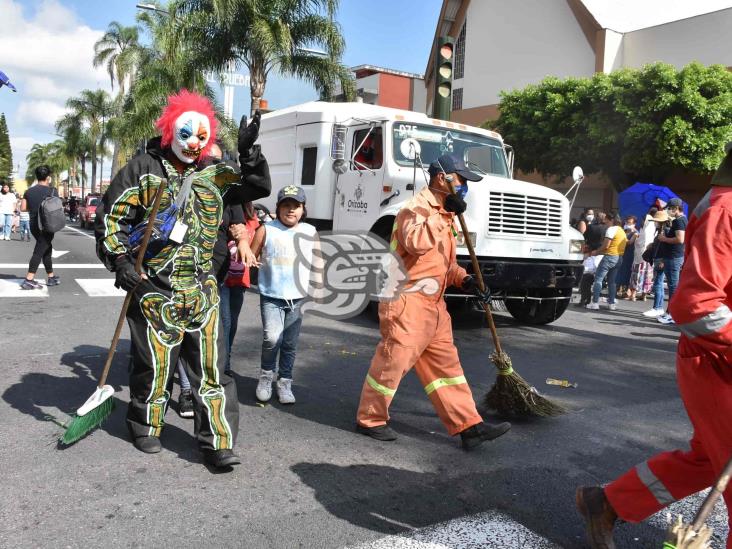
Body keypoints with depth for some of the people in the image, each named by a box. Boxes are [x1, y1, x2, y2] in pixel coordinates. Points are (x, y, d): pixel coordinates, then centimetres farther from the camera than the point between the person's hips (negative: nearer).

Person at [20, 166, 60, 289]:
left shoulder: (29, 191, 8)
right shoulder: (51, 190, -8)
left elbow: (23, 208, 3)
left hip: (33, 225, 7)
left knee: (47, 250, 19)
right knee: (39, 252, -7)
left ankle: (51, 277, 25)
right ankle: (28, 280, -14)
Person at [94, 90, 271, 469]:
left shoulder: (214, 175, 11)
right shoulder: (145, 167, 1)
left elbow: (259, 187, 8)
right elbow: (109, 215, 1)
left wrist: (248, 152, -5)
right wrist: (120, 261, -8)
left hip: (200, 289, 3)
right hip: (152, 287, -3)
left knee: (210, 364, 0)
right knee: (154, 362, 6)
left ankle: (217, 442, 6)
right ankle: (145, 427, 31)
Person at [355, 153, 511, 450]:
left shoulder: (442, 212, 19)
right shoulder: (416, 208, -12)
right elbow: (415, 242, -33)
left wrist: (464, 279, 8)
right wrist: (445, 213, -30)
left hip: (433, 304, 10)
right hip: (407, 302, -10)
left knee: (445, 363, 10)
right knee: (392, 362, -1)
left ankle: (468, 426, 14)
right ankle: (369, 420, 17)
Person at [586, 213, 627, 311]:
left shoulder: (611, 229, -9)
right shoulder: (622, 231, 19)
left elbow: (606, 246, -14)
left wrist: (596, 252, 1)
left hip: (610, 256, -9)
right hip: (619, 258, 9)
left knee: (598, 278, -6)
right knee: (611, 281, 14)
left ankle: (595, 302, -12)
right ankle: (611, 303, 12)